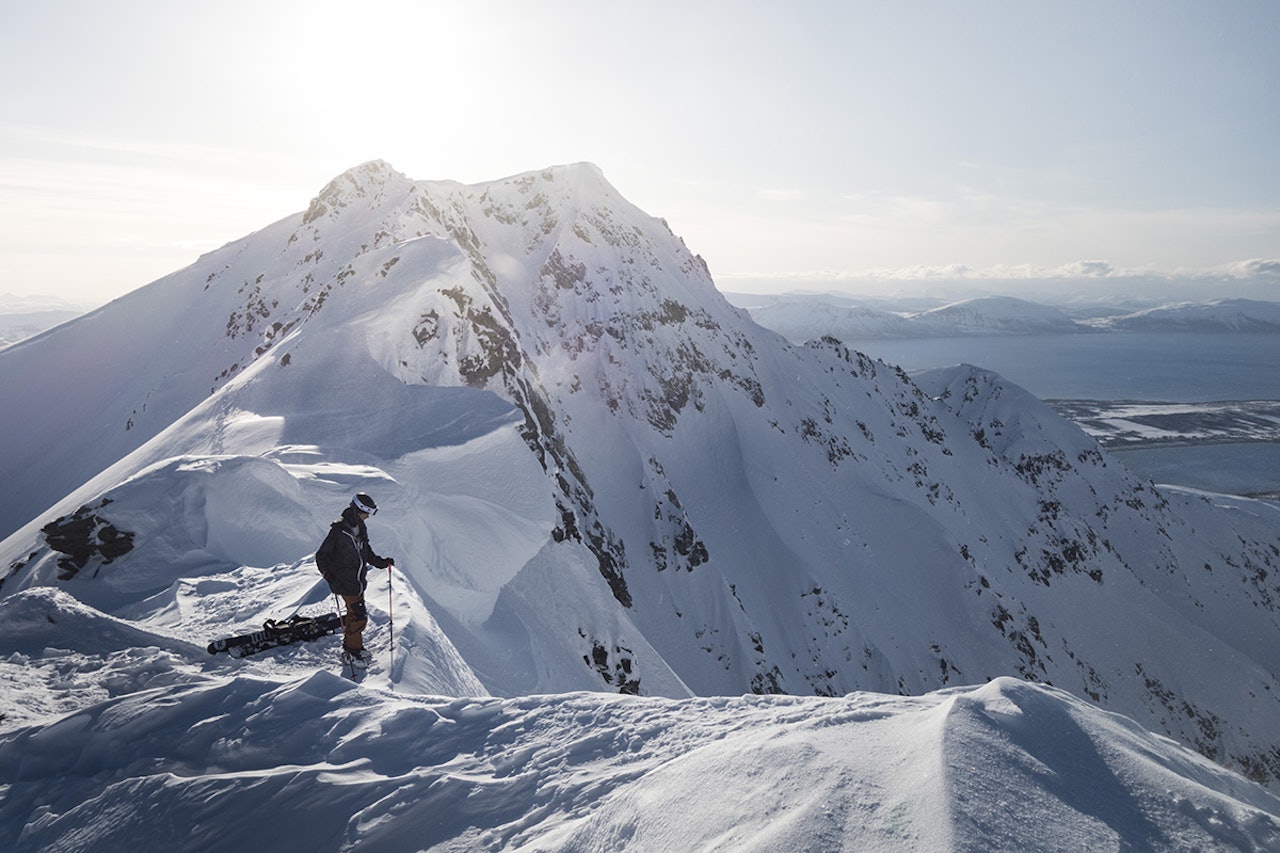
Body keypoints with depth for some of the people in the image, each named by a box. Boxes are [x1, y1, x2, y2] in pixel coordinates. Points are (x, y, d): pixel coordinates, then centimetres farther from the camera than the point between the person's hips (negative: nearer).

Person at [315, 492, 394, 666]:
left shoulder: (360, 528, 6)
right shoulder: (338, 530, -18)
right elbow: (321, 555, -13)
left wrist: (382, 562, 11)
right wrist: (328, 574, -24)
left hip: (359, 581, 8)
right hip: (346, 582, -8)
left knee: (356, 614, 16)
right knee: (359, 616, -7)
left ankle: (350, 644, 33)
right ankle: (351, 652, 8)